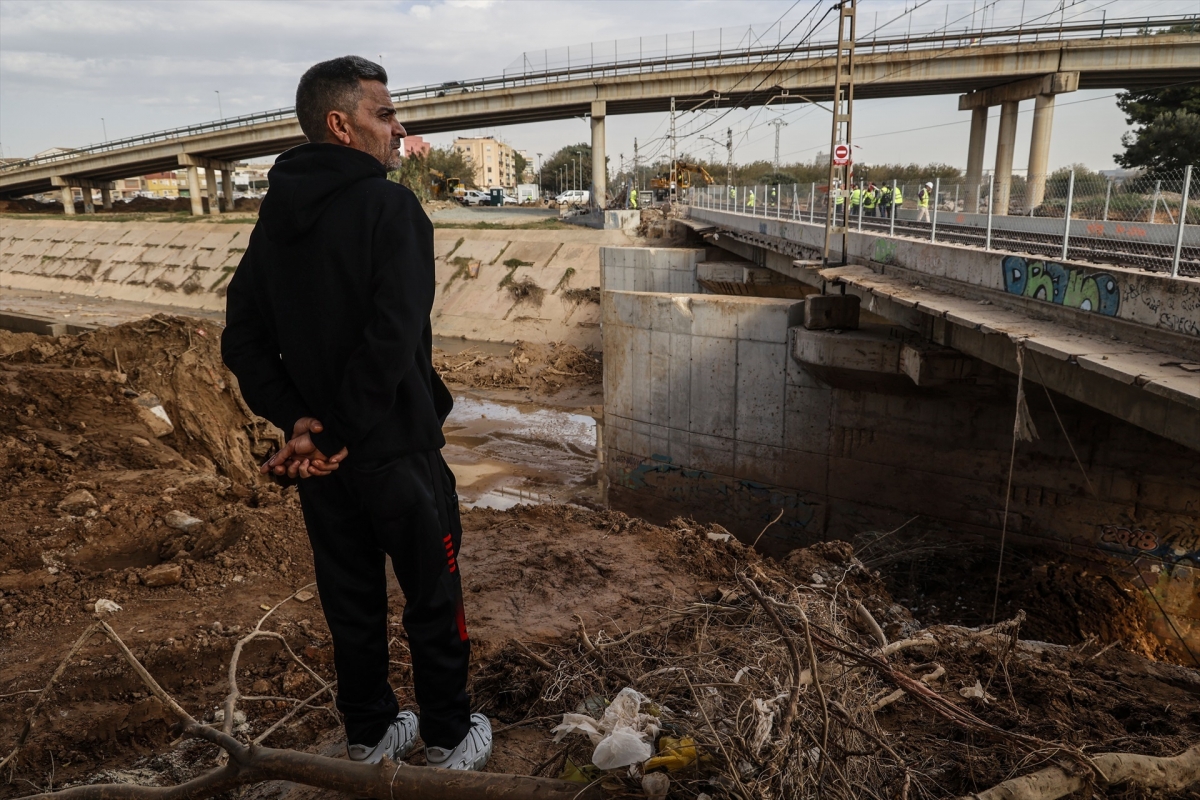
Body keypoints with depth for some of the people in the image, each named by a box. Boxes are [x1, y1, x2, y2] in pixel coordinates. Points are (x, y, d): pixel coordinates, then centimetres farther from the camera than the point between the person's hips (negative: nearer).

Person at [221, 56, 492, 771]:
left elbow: (243, 342, 4)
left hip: (321, 453, 7)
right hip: (398, 448, -6)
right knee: (433, 600, 12)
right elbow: (392, 337, -26)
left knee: (351, 603, 19)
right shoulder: (389, 207, -16)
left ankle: (371, 736, 36)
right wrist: (340, 432, -17)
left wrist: (298, 421, -6)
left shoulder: (275, 218, 6)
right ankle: (450, 738, 28)